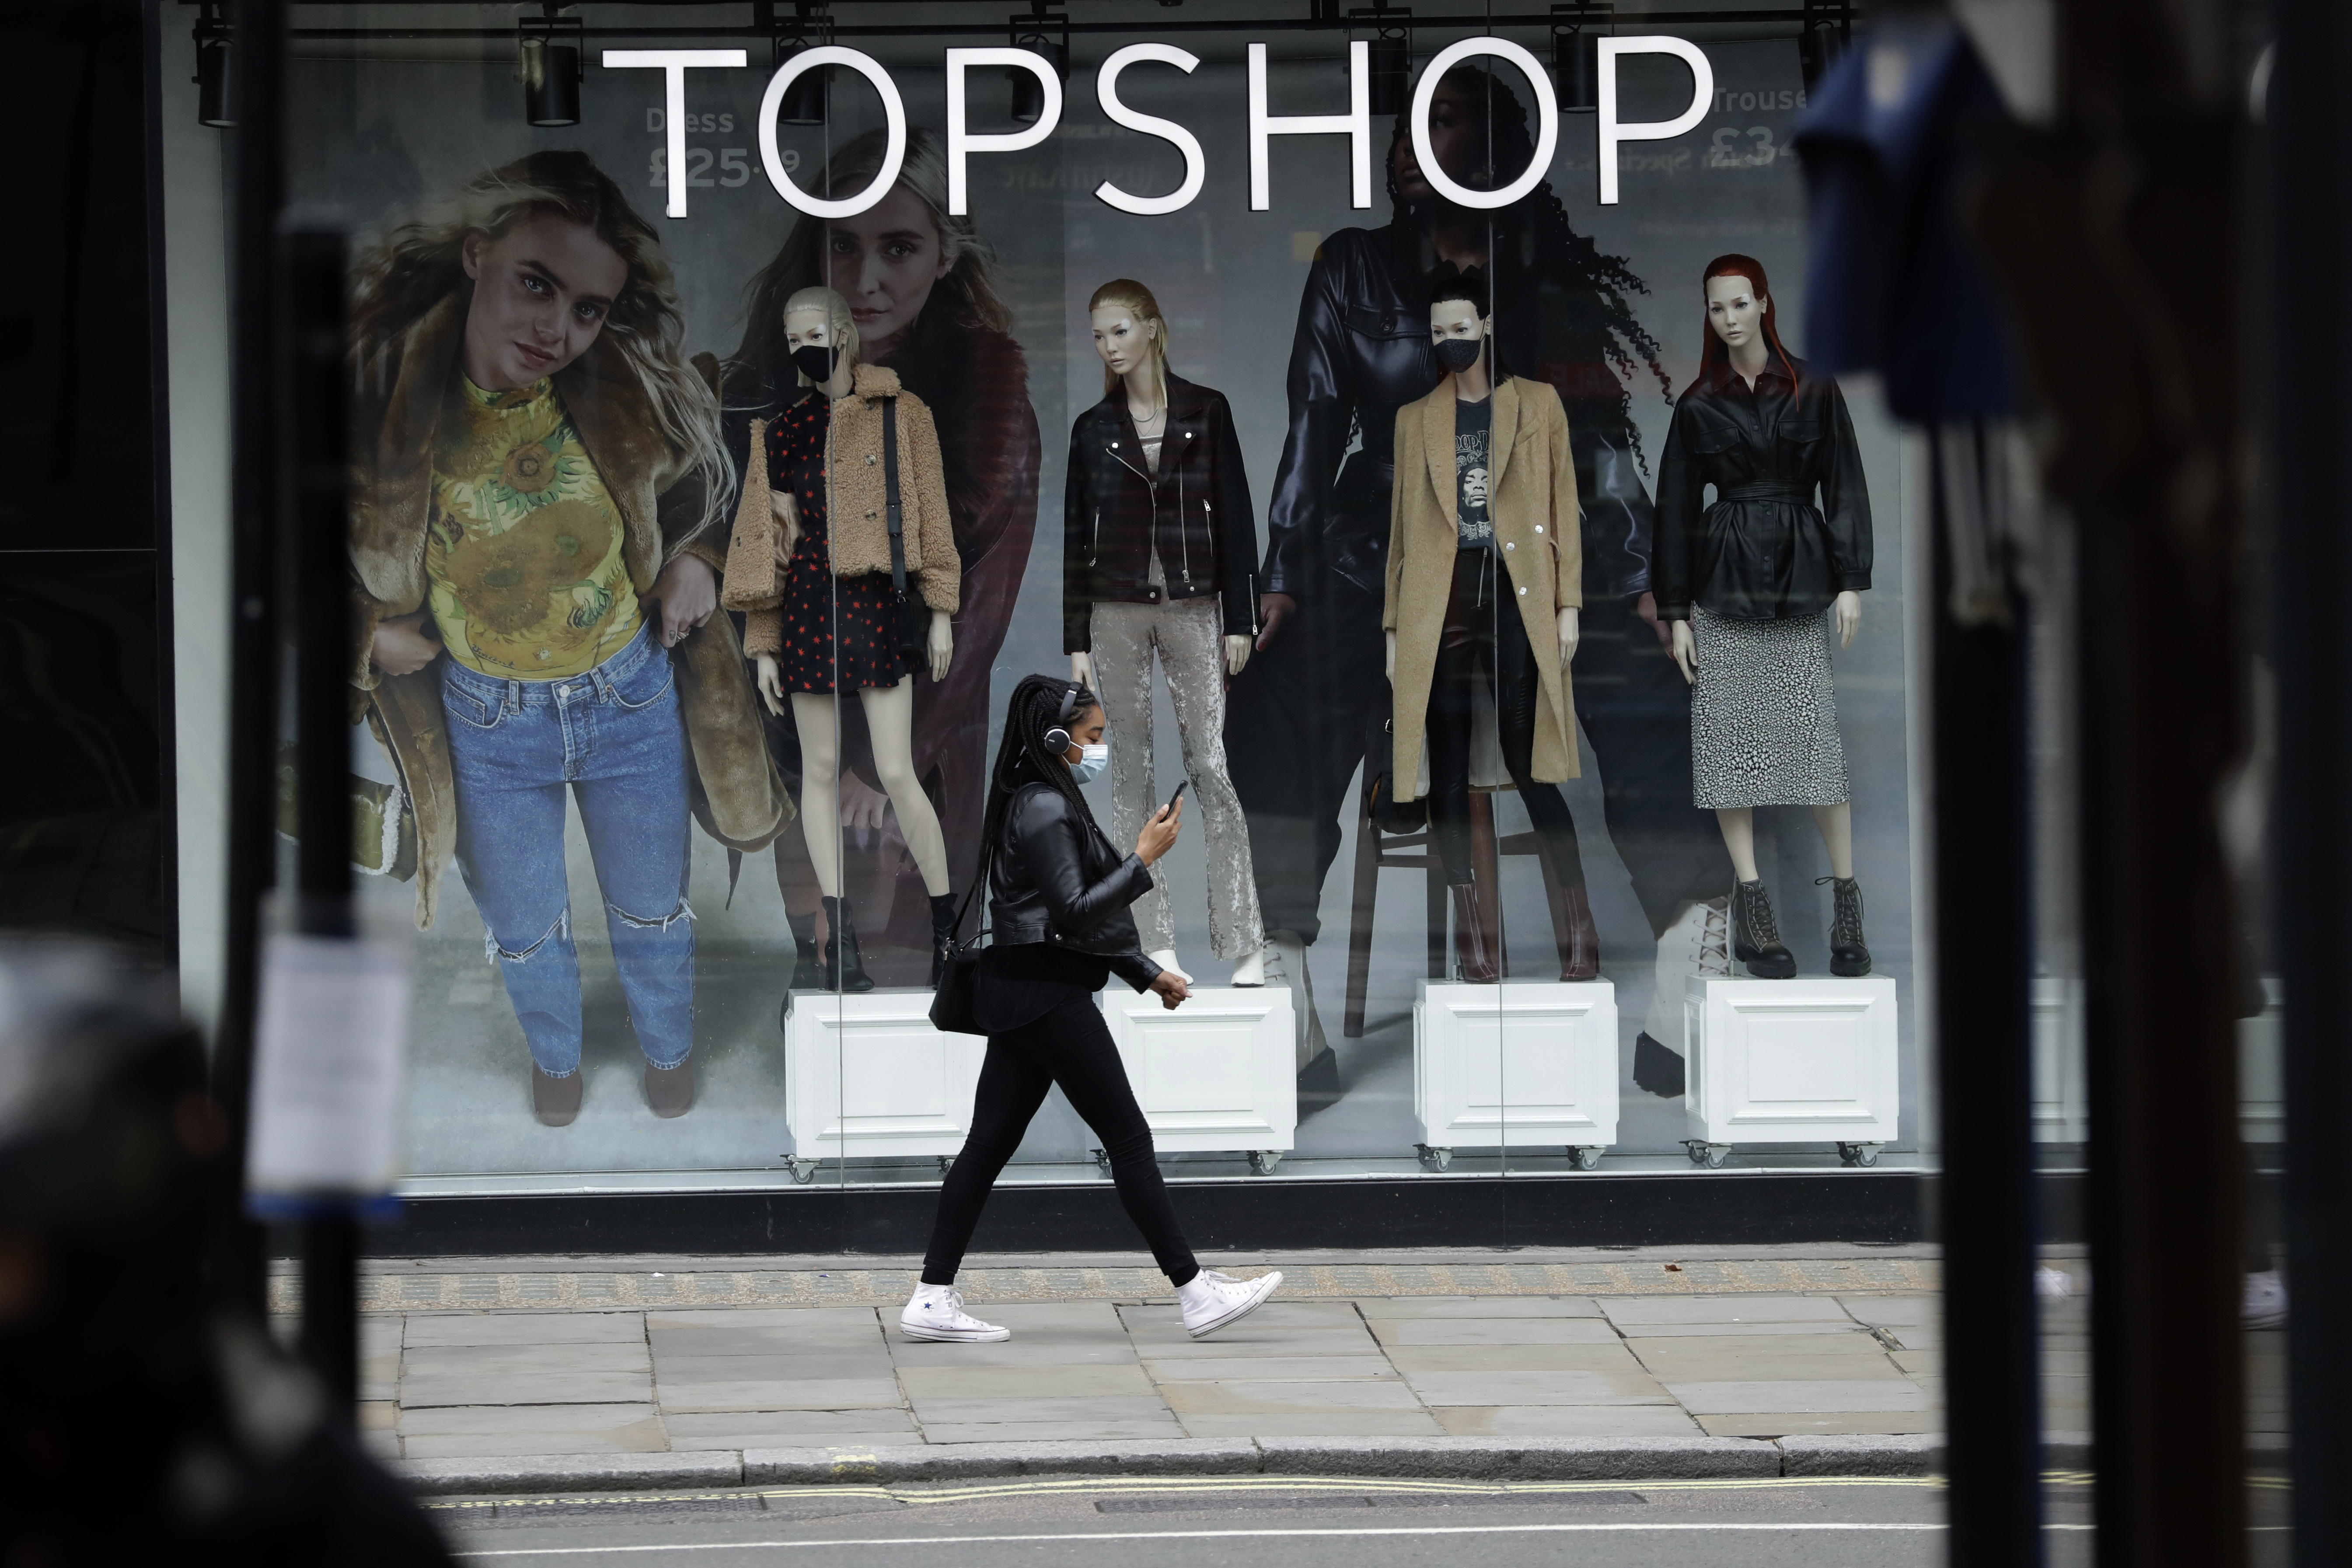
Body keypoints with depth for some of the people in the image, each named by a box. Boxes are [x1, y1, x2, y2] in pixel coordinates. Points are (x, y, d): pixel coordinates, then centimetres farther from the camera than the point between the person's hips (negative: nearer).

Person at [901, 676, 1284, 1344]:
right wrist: (1144, 859, -18)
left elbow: (1083, 917, 24)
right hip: (1047, 995, -10)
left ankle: (933, 1299, 4)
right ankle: (1195, 1294, -2)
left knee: (990, 1142, 6)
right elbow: (1076, 912, -21)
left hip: (1019, 995, 10)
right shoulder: (1044, 810, -14)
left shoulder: (1049, 805, 18)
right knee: (1129, 1138, -5)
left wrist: (1147, 973, 22)